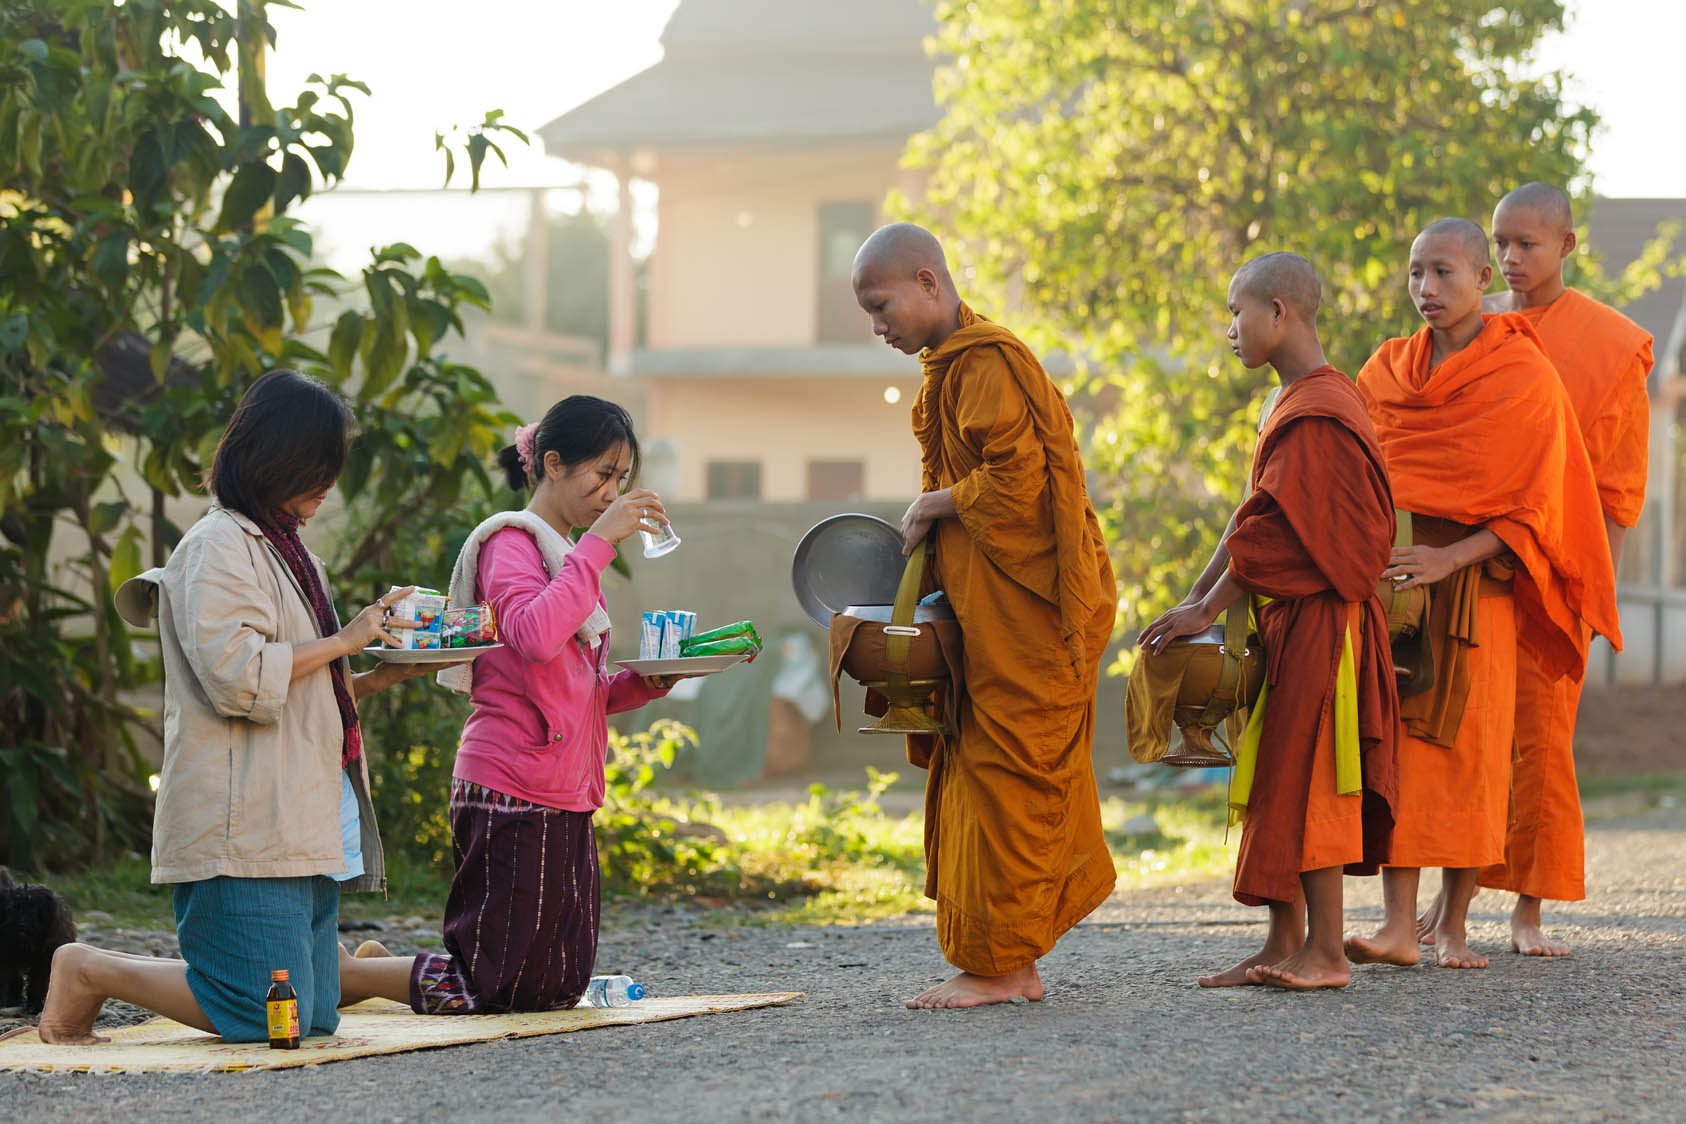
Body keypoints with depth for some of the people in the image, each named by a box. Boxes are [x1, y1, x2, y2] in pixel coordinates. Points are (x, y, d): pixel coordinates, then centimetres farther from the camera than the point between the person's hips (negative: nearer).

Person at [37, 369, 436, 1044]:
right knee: (269, 1020, -15)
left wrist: (380, 677, 13)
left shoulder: (288, 552, 24)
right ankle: (87, 971, 3)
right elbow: (238, 677, -19)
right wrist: (342, 642, -10)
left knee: (316, 1016, 3)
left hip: (304, 827, 10)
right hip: (246, 829, -10)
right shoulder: (220, 546, -7)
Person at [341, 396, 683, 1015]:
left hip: (563, 800, 10)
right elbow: (536, 635, -28)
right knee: (506, 989, -9)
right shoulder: (511, 540, -6)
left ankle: (374, 963, 21)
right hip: (513, 794, -10)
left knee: (559, 988, 10)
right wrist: (599, 541, -22)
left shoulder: (563, 553, 23)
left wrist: (645, 682, 6)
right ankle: (342, 973, 7)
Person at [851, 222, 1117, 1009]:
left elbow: (1017, 480, -22)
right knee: (975, 775, 11)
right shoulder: (952, 367, 18)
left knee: (1005, 777, -6)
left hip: (1024, 612, -10)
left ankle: (996, 964, -2)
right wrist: (926, 533, 9)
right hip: (984, 611, 10)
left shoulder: (989, 363, -14)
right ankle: (1015, 960, 15)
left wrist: (932, 508, -9)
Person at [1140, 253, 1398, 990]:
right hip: (1290, 622, 10)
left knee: (1302, 781, -7)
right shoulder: (1297, 404, 15)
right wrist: (1193, 601, 10)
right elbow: (1255, 519, 17)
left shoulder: (1315, 416, -17)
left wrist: (1208, 610, -15)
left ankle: (1325, 951, -2)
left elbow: (1276, 532, -20)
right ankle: (1282, 946, 14)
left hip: (1316, 623, -10)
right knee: (1274, 784, 10)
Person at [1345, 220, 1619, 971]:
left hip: (1475, 579, -3)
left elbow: (1531, 511, -6)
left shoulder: (1526, 377, -3)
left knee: (1468, 747, -3)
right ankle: (1399, 928, -12)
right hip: (1393, 574, 3)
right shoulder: (1386, 371, 10)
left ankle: (1453, 924, 7)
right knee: (1398, 740, -7)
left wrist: (1448, 559, -18)